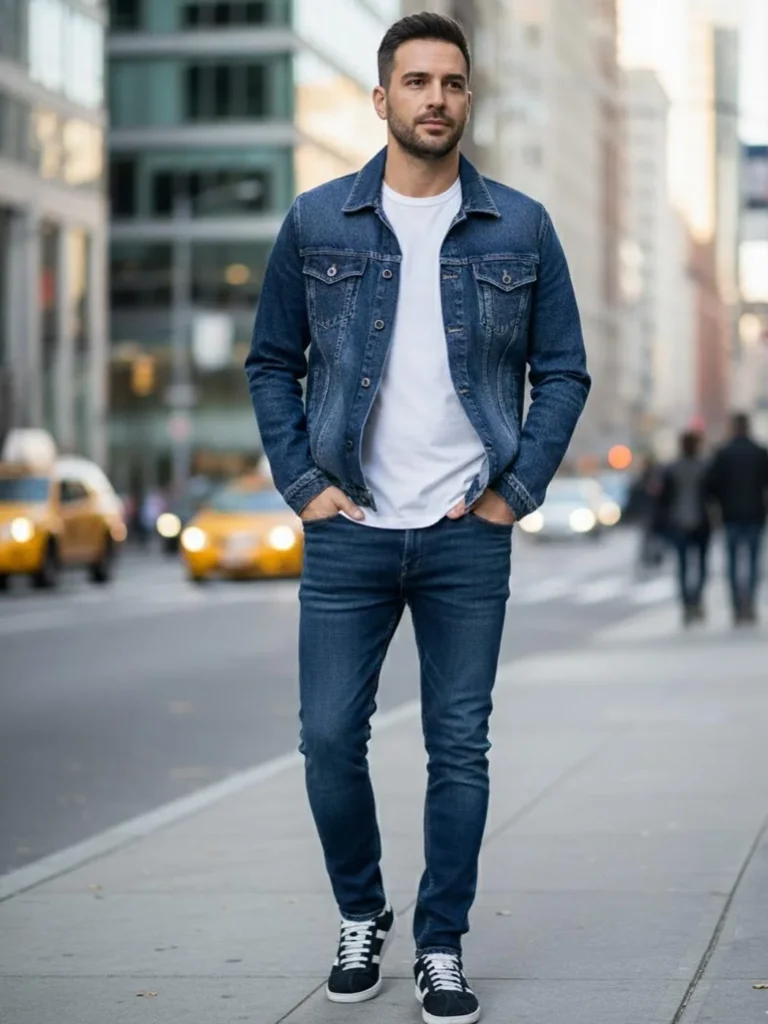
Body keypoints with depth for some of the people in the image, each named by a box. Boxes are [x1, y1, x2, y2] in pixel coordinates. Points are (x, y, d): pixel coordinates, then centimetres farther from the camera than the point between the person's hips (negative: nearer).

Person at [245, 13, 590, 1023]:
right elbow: (272, 362, 8)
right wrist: (301, 481, 0)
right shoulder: (316, 221, 2)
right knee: (330, 739, 1)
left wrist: (519, 489, -2)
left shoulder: (521, 228, 2)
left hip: (469, 536, 0)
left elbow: (563, 370, 6)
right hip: (348, 532, 0)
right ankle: (362, 917, 24)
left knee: (460, 750, 4)